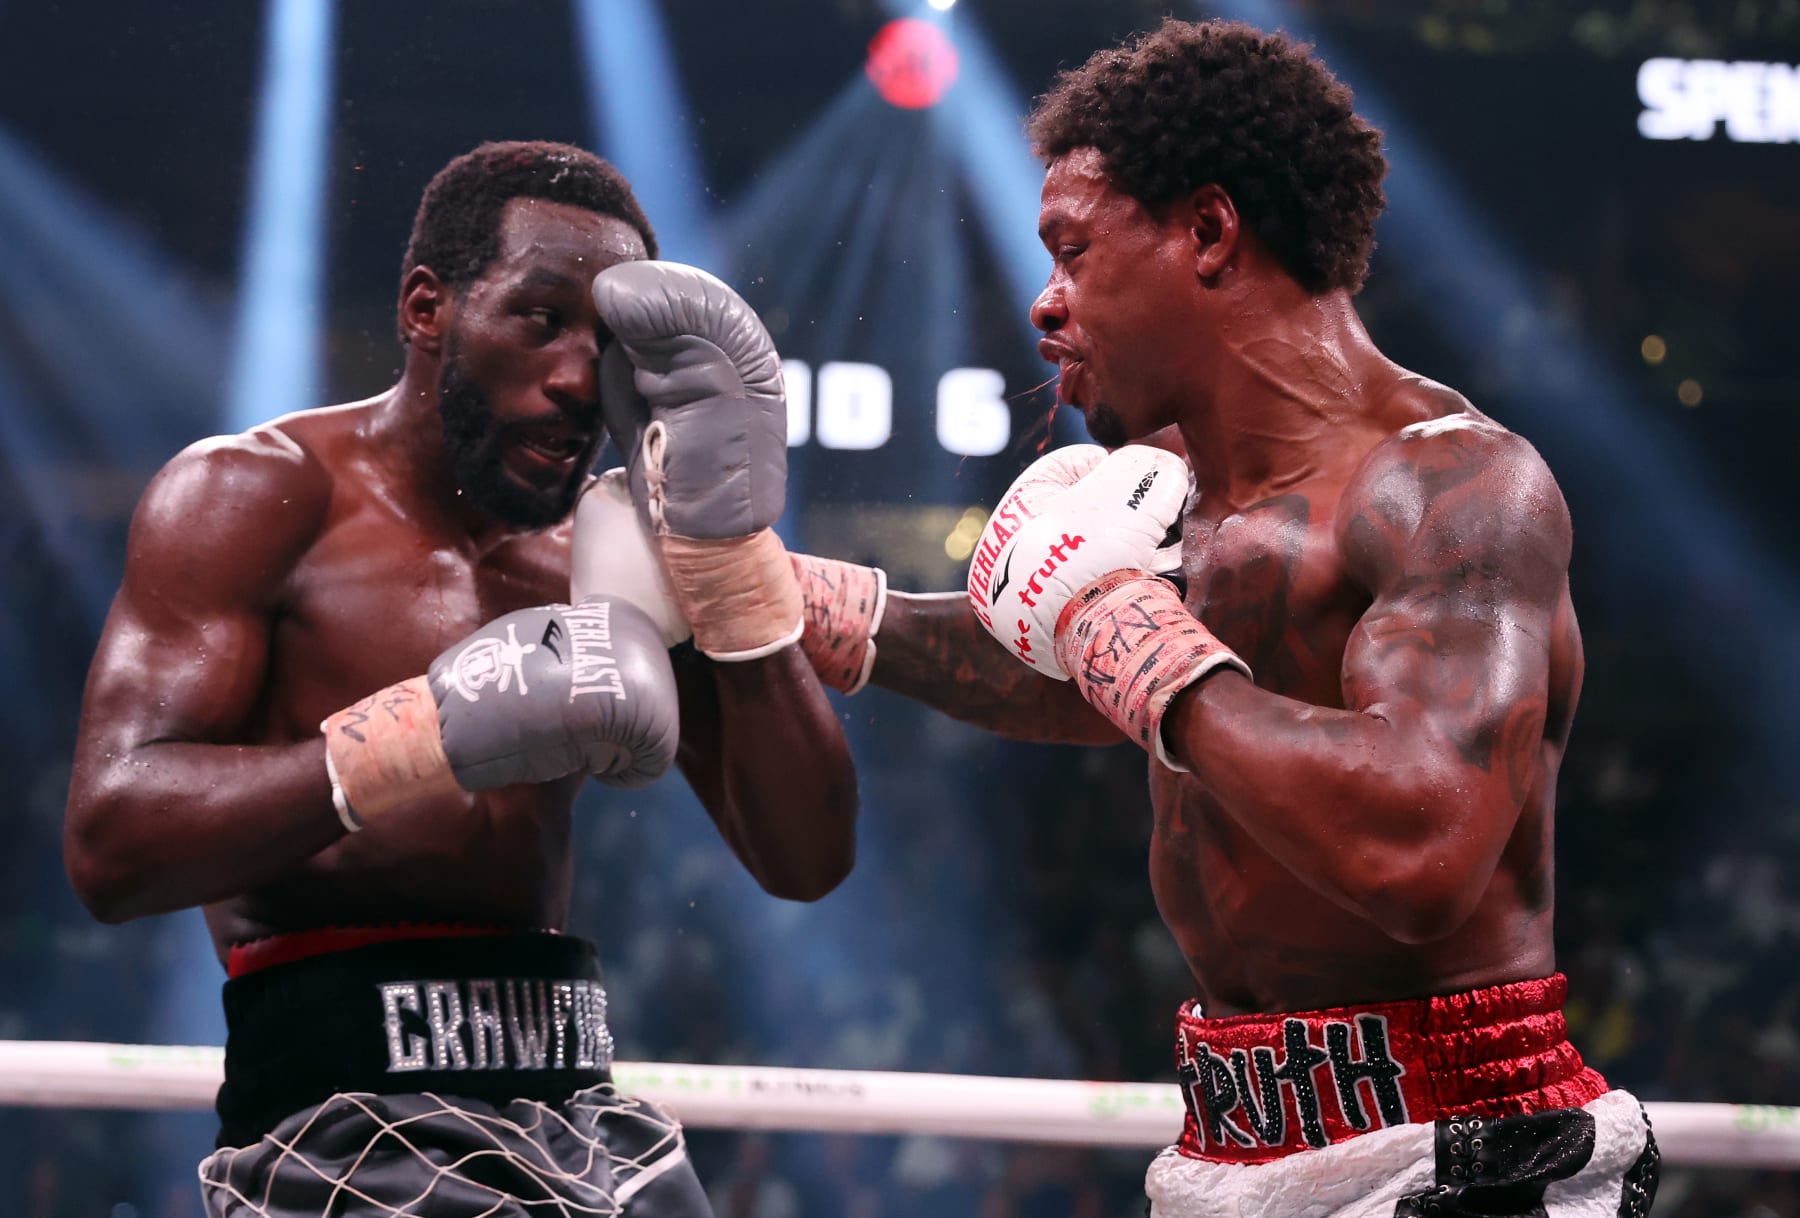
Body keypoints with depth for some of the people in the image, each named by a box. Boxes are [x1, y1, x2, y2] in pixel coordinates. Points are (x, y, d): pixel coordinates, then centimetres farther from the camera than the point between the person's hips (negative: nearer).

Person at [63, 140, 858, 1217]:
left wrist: (733, 539, -3)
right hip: (344, 1118, -5)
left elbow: (807, 861, 6)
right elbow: (113, 846, -14)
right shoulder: (256, 497, -1)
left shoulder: (609, 548, 13)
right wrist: (435, 733, -23)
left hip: (583, 1117, 5)